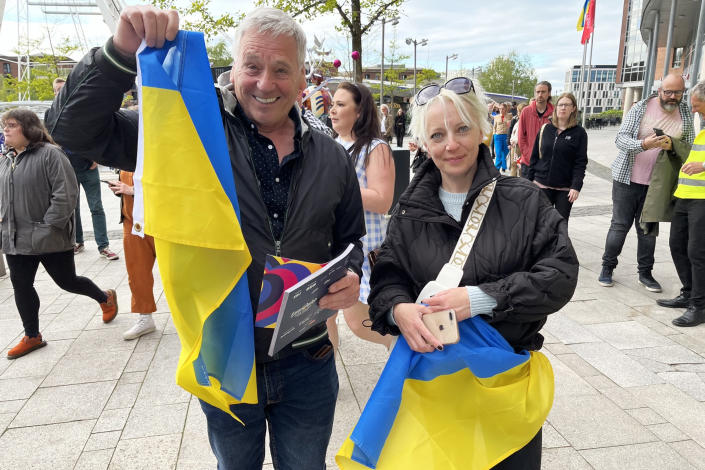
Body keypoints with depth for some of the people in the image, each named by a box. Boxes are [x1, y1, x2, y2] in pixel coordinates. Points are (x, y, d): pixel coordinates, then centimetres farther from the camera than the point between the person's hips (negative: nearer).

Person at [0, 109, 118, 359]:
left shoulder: (50, 154, -14)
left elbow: (65, 193, -19)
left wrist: (50, 225, -19)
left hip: (48, 238, -7)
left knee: (67, 281, 5)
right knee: (21, 286, 11)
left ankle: (105, 298, 32)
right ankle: (32, 336, 26)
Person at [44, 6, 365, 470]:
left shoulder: (332, 158, -1)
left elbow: (351, 239, 10)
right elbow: (77, 128, -14)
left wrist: (350, 277, -11)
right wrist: (122, 51, -29)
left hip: (307, 364, 2)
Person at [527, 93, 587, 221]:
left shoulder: (579, 133, -2)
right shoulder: (545, 129, 6)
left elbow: (581, 163, -5)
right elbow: (535, 156, 9)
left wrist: (576, 186, -14)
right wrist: (530, 180, 7)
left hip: (565, 189, -2)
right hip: (542, 185, 2)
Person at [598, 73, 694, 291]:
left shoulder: (685, 114, 6)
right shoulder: (641, 108, -4)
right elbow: (621, 138, -11)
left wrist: (672, 146, -13)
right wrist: (644, 144, -29)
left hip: (657, 183, 3)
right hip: (628, 178, -3)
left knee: (649, 229, 9)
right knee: (620, 225, 3)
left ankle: (645, 273, 21)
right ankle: (607, 268, 15)